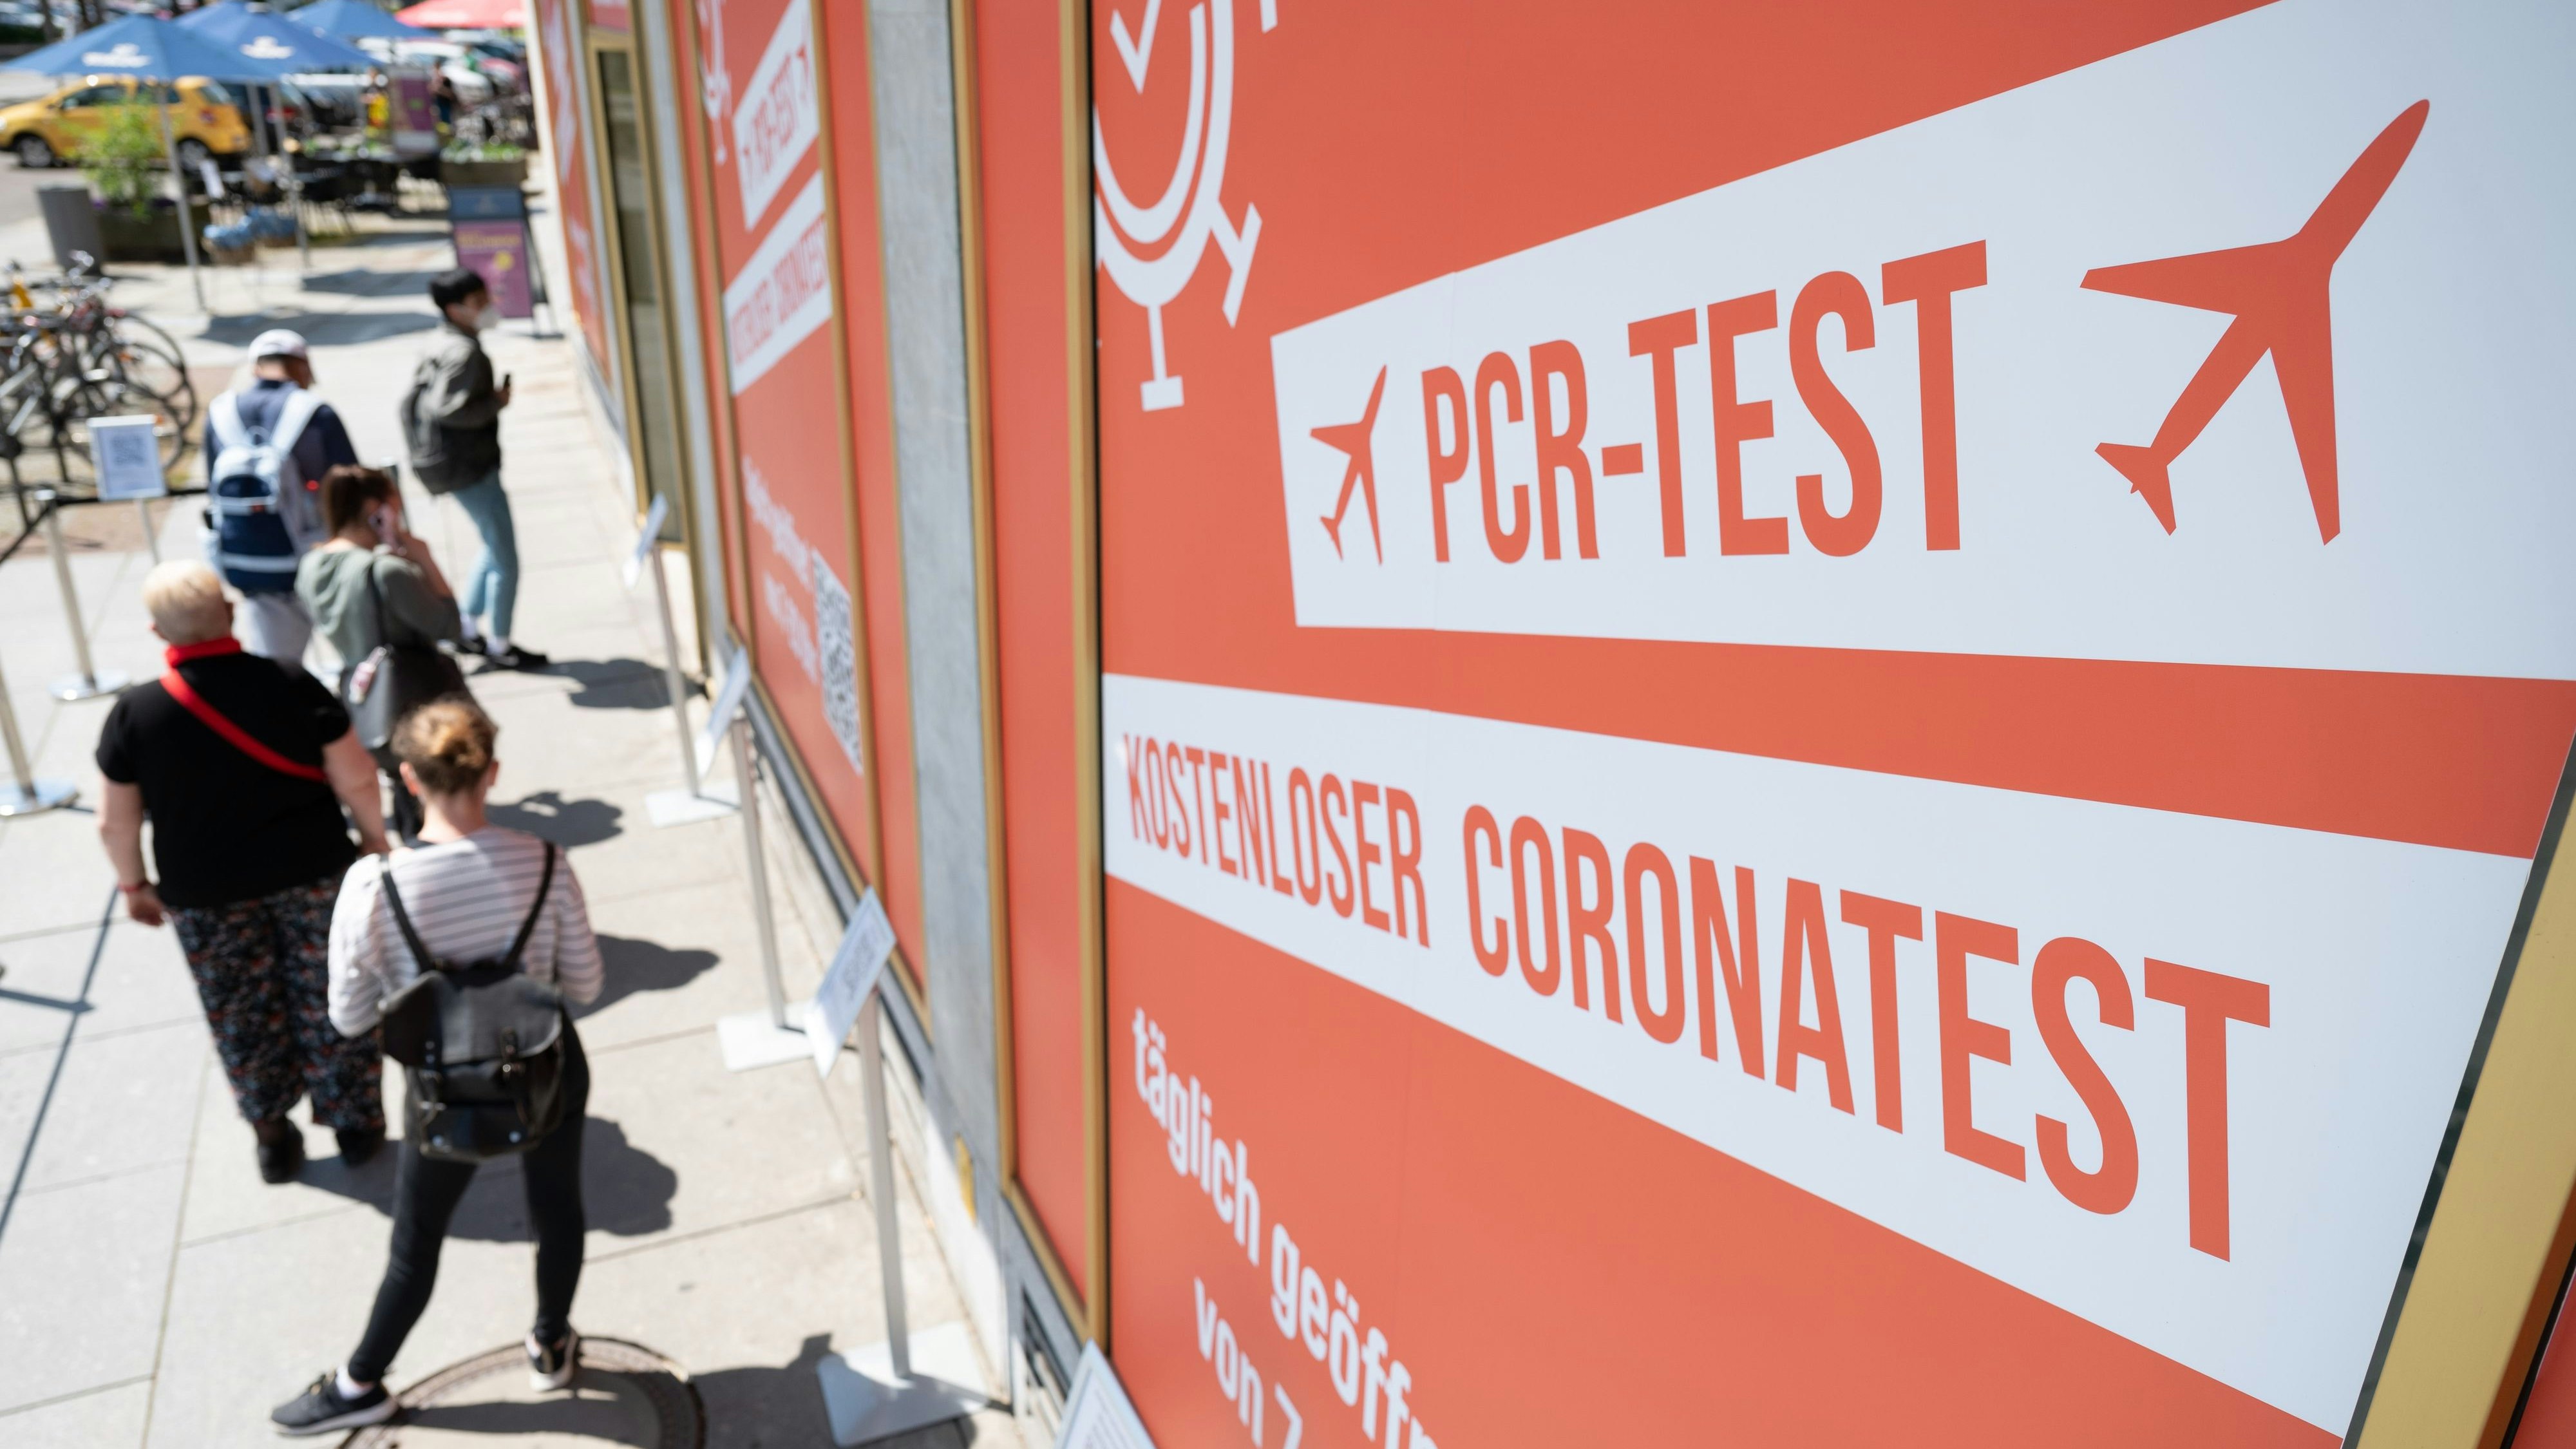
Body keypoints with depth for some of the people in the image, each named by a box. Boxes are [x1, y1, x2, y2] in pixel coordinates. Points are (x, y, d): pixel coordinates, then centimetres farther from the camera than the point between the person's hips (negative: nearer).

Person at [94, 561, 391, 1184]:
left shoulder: (134, 713, -14)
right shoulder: (291, 683, -17)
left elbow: (116, 820, -4)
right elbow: (356, 779, -12)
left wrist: (134, 885, 12)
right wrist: (374, 838, 5)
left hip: (203, 894, 1)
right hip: (311, 874, -1)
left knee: (241, 1014, 19)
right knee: (330, 1002, 14)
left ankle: (273, 1137, 34)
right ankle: (356, 1124, 27)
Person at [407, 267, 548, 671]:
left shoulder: (443, 348, 11)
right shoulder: (465, 352, -19)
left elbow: (413, 401, 15)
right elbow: (445, 408, -30)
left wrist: (423, 451, 20)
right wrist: (496, 402, -17)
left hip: (456, 464, 10)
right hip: (469, 467, -10)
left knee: (498, 543, 23)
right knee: (505, 559, -1)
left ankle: (468, 628, 29)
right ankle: (499, 645, 11)